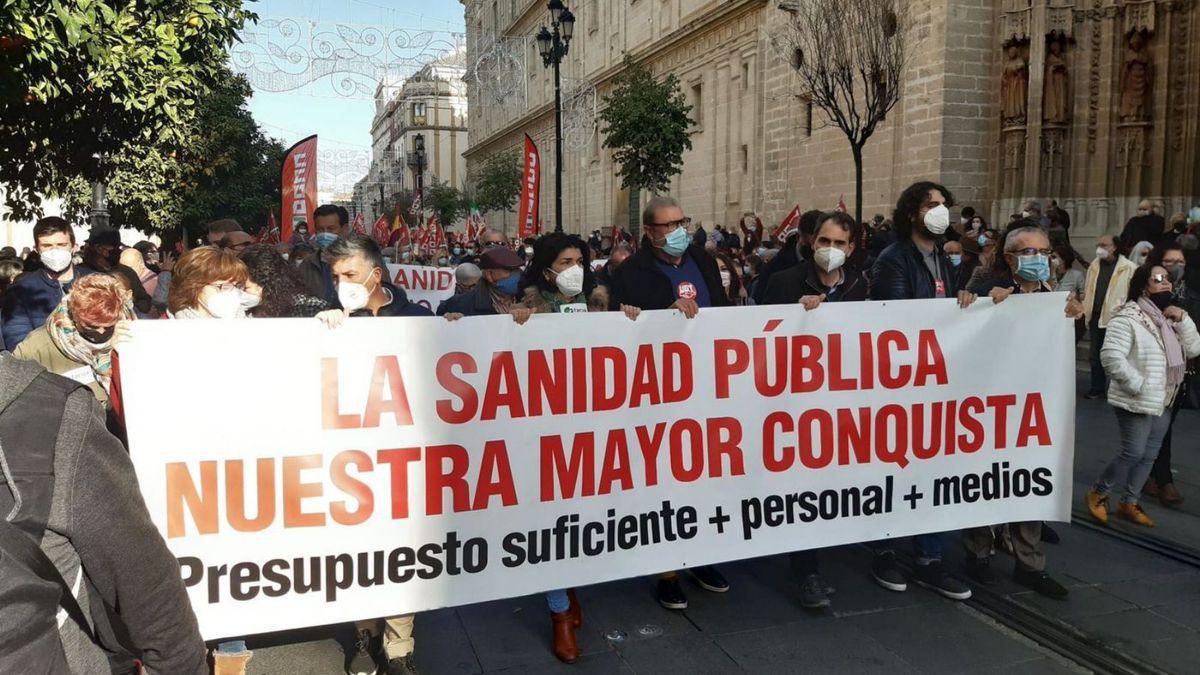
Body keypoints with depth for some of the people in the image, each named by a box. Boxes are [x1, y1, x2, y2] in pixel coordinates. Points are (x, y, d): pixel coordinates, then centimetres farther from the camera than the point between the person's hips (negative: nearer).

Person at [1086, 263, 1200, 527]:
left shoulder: (1170, 317, 10)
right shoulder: (1128, 316, -17)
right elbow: (1111, 355, -24)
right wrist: (1138, 384, -21)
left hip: (1163, 402, 8)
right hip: (1137, 402, -8)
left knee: (1149, 456, 12)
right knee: (1133, 453, -6)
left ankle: (1129, 503, 26)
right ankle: (1098, 493, 14)